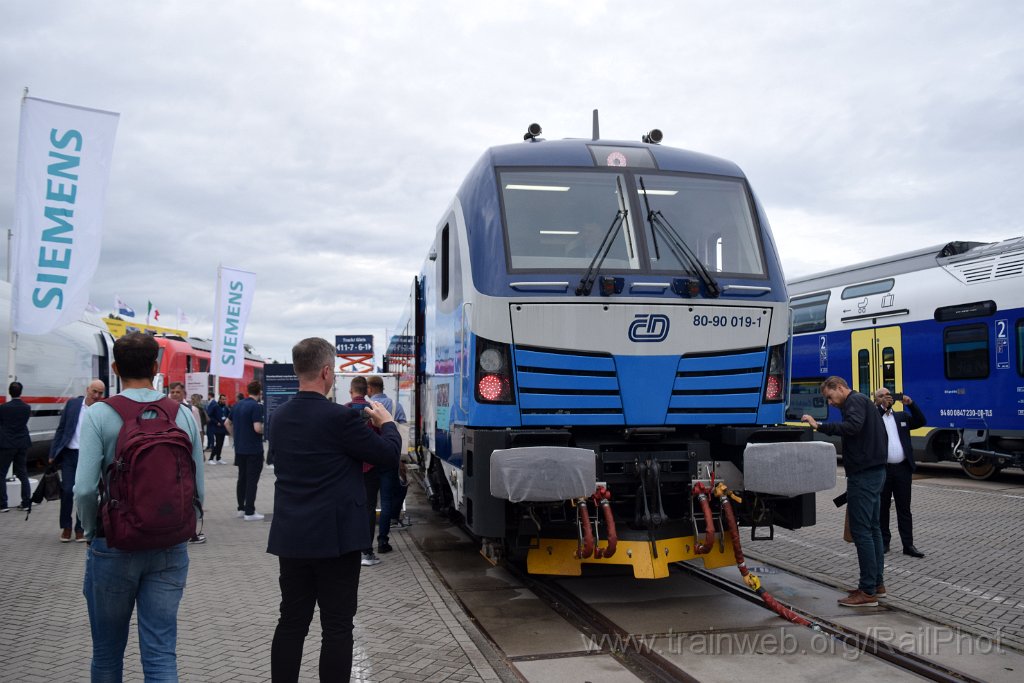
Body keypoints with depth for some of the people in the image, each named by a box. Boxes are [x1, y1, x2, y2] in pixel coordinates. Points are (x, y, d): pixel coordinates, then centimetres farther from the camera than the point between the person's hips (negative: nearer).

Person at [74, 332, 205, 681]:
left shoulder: (100, 414, -9)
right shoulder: (184, 415, -2)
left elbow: (85, 488, -16)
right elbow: (198, 488, -2)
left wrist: (92, 530, 3)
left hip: (113, 546, -2)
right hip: (171, 548, 2)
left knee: (107, 653, 17)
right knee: (162, 652, 6)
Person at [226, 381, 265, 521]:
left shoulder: (238, 405, 9)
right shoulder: (256, 406, -16)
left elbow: (227, 423, 16)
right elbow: (257, 428, -24)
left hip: (240, 448, 8)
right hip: (254, 449, -8)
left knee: (242, 478, 14)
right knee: (252, 480, -3)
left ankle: (241, 508, 20)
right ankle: (249, 512, -2)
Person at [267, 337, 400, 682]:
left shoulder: (278, 418, 5)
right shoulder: (341, 417, -17)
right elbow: (389, 454, -7)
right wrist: (386, 422, 11)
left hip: (291, 537, 7)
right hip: (335, 537, -6)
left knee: (291, 622, 13)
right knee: (337, 627, 3)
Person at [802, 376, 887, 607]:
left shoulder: (855, 401, -10)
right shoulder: (862, 402, 21)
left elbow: (852, 427, -29)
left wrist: (820, 426, -31)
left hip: (863, 473, -11)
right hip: (875, 471, 11)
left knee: (861, 530, -9)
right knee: (871, 528, 15)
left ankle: (868, 591, -8)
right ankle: (876, 583, 23)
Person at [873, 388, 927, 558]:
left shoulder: (901, 416, 14)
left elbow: (921, 422, 3)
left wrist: (910, 404, -9)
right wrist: (882, 407, -22)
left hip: (902, 469, 3)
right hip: (882, 469, -3)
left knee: (904, 509, 5)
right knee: (882, 508, 6)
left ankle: (908, 545, 8)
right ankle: (884, 542, 16)